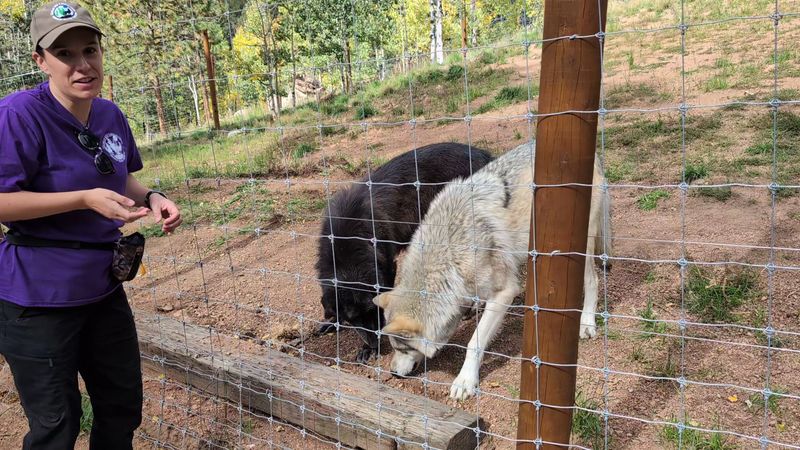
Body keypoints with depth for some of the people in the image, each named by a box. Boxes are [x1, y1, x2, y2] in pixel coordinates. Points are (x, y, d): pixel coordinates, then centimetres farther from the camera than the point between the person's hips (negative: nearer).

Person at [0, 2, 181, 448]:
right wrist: (84, 199, -27)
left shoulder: (111, 115, 1)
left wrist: (150, 197, -5)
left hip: (103, 286, 6)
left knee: (124, 406, 21)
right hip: (40, 297, -6)